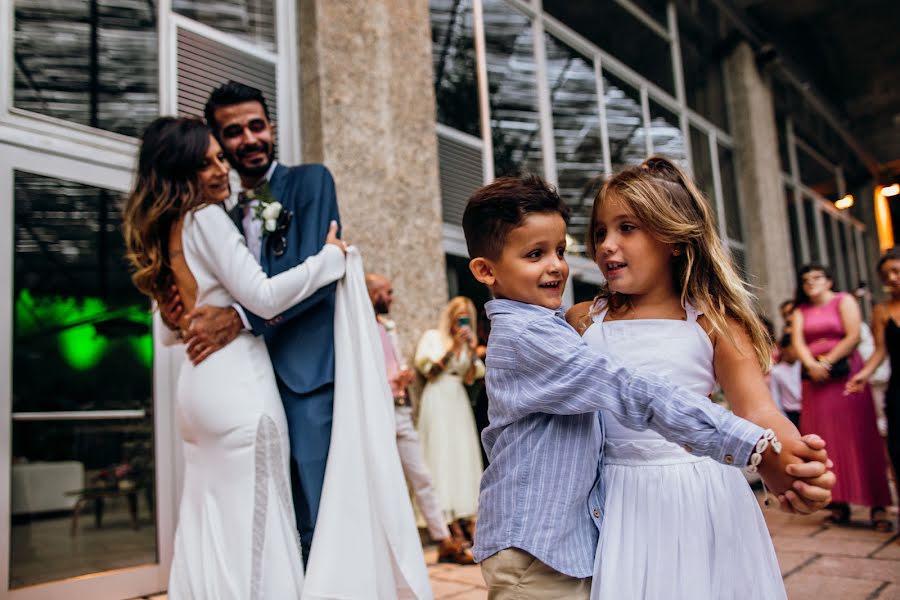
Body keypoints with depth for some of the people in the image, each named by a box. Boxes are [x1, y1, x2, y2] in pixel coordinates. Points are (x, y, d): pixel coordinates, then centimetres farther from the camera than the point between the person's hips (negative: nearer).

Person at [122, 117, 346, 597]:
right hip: (236, 384, -9)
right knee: (251, 525, -4)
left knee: (208, 527, 14)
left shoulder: (168, 228, 18)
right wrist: (329, 256, -6)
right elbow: (263, 297, -15)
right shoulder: (207, 217, -9)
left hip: (198, 384, 9)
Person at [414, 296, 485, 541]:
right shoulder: (432, 336, 4)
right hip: (438, 397, -5)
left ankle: (466, 516, -1)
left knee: (465, 452, -1)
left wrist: (472, 350, -3)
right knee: (442, 453, -8)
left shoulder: (466, 341, 17)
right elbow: (430, 370, -7)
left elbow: (472, 378, 10)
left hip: (459, 399, 5)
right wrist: (452, 346, -10)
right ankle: (450, 517, -9)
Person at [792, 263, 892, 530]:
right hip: (815, 380, 4)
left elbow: (853, 336, -8)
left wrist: (827, 362, -14)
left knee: (857, 437, -7)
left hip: (845, 374, -4)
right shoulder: (800, 311, 15)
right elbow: (798, 342, 2)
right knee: (827, 441, 0)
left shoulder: (844, 301, 5)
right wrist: (812, 365, -16)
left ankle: (878, 506, -5)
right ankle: (840, 503, 5)